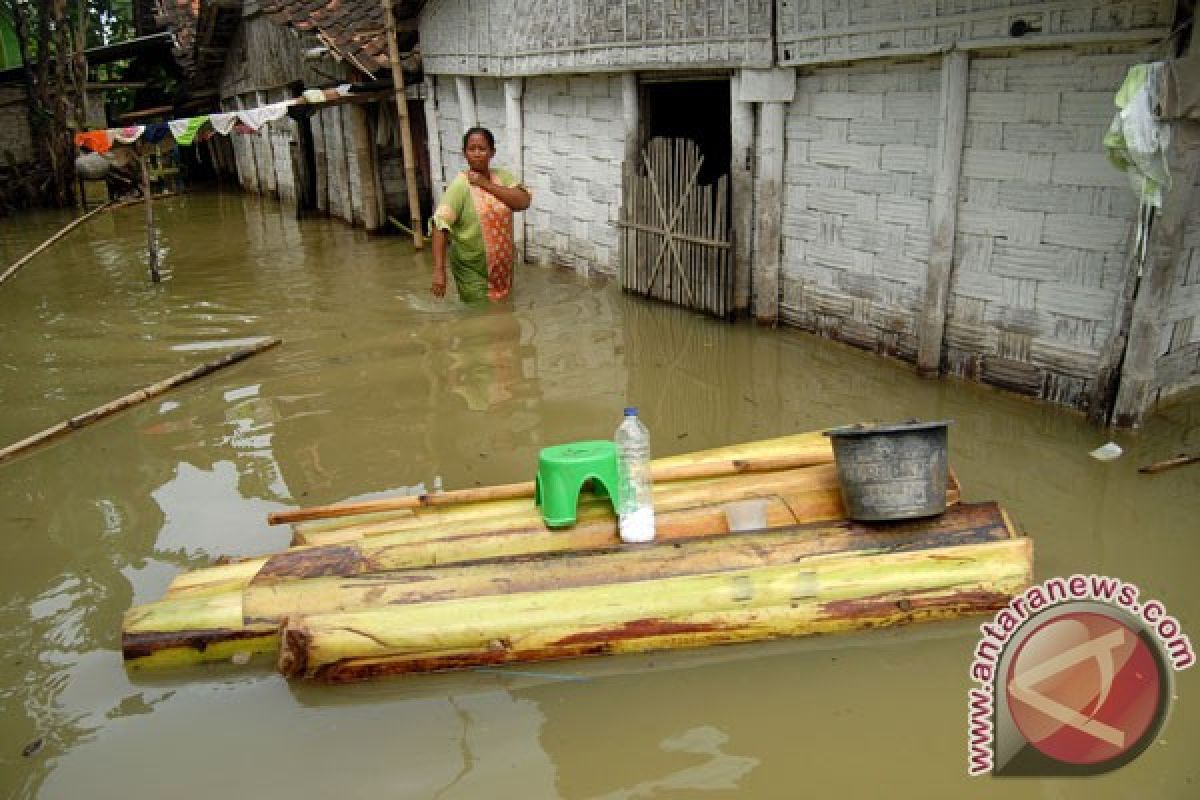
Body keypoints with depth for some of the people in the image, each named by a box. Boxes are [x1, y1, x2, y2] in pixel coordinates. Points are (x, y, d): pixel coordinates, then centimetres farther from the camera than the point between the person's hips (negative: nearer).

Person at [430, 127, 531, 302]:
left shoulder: (503, 177, 0)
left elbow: (523, 202, -14)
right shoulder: (460, 185, -16)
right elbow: (440, 225, -23)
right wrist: (439, 270, -31)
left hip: (502, 264, 5)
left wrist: (487, 184, -19)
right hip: (471, 268, -5)